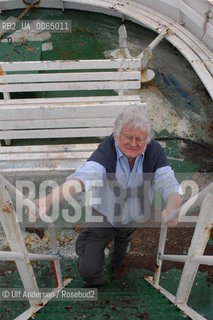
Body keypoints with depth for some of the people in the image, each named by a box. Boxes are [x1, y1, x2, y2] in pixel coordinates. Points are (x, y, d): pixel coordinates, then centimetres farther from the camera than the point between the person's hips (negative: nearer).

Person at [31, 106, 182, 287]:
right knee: (88, 268, -3)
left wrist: (171, 208, -56)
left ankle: (117, 260, 74)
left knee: (123, 238, 36)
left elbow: (168, 183, -32)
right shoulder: (106, 151, -34)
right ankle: (94, 285, 37)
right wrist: (50, 200, -68)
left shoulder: (154, 151, -25)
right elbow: (84, 176, -50)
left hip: (134, 217, 3)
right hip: (103, 214, -3)